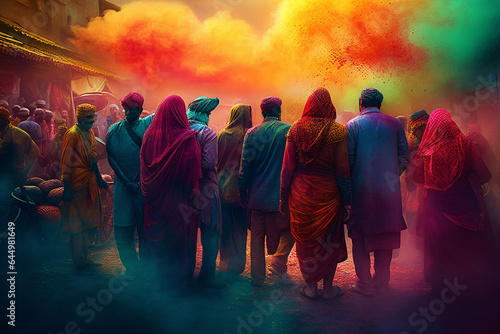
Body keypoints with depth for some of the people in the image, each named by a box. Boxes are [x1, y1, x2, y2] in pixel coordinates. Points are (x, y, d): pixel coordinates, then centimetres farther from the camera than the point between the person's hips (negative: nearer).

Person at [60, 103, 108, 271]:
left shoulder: (90, 133, 13)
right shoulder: (72, 134, -13)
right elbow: (66, 162, -15)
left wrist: (99, 179, 20)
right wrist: (66, 188, -18)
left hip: (90, 181, 9)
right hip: (77, 183, -8)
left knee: (90, 221, 14)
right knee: (78, 223, 0)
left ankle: (82, 256, 27)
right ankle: (79, 261, 10)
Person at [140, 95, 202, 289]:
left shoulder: (150, 135, -2)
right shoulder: (187, 138, -16)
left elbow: (144, 167, 6)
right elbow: (193, 171, -16)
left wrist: (147, 190, 16)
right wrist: (196, 193, -7)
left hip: (156, 198, 5)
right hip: (180, 199, -4)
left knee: (159, 237, 17)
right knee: (180, 236, 10)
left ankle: (162, 274, 32)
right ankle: (179, 277, 23)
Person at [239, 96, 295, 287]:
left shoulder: (251, 133, 1)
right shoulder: (289, 131, -6)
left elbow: (245, 167, 1)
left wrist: (243, 195, 9)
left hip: (257, 195, 3)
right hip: (281, 196, -3)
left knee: (257, 237, 12)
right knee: (289, 230, 19)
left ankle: (257, 278, 20)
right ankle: (278, 263, 5)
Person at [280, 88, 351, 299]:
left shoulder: (295, 130, -2)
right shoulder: (338, 131, -8)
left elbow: (287, 168, 0)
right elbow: (343, 171, -8)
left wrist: (283, 197, 8)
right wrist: (347, 200, 1)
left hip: (301, 195, 2)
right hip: (328, 195, -1)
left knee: (305, 241, 14)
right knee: (330, 241, 14)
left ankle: (311, 286, 22)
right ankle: (328, 288, 23)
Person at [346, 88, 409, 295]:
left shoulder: (352, 125, -3)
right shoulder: (395, 124, 5)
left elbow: (348, 160, -7)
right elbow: (404, 157, 5)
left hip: (361, 190, -3)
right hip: (389, 191, 3)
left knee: (360, 237, 6)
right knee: (385, 237, 12)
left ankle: (365, 284, 11)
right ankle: (382, 282, 21)